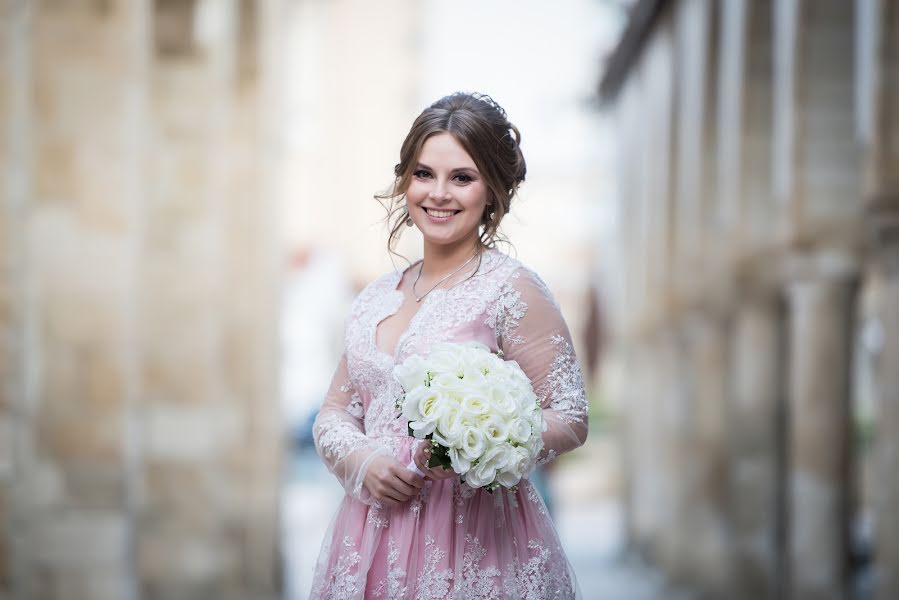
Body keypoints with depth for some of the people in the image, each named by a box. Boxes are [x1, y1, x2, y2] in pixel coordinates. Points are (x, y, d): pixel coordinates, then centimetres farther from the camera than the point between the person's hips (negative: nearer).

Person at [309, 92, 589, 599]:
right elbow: (334, 413, 14)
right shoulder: (376, 299, 9)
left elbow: (571, 419, -10)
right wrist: (362, 462, -7)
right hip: (371, 540, 5)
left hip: (475, 543, -5)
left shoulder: (512, 288, -8)